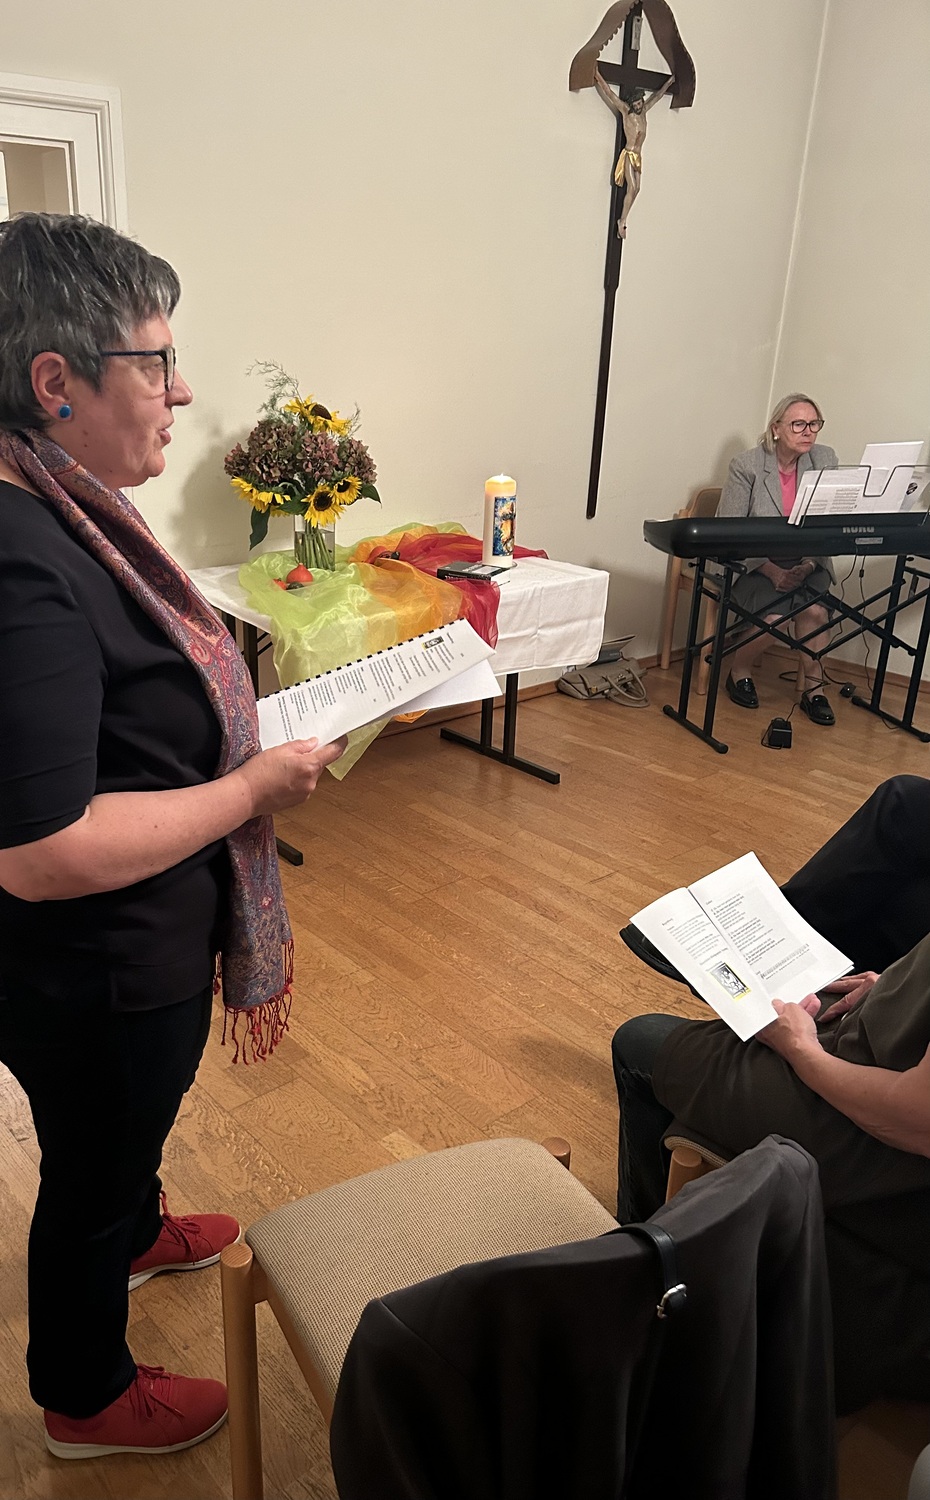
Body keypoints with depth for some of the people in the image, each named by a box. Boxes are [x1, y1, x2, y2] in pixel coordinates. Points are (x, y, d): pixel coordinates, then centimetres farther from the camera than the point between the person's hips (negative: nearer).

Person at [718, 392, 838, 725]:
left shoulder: (825, 459, -1)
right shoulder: (746, 466, -11)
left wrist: (809, 564, -19)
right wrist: (772, 571, -21)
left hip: (806, 562, 3)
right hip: (752, 564, -3)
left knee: (815, 608, -27)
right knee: (774, 614, -28)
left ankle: (814, 688, -6)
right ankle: (740, 672, 3)